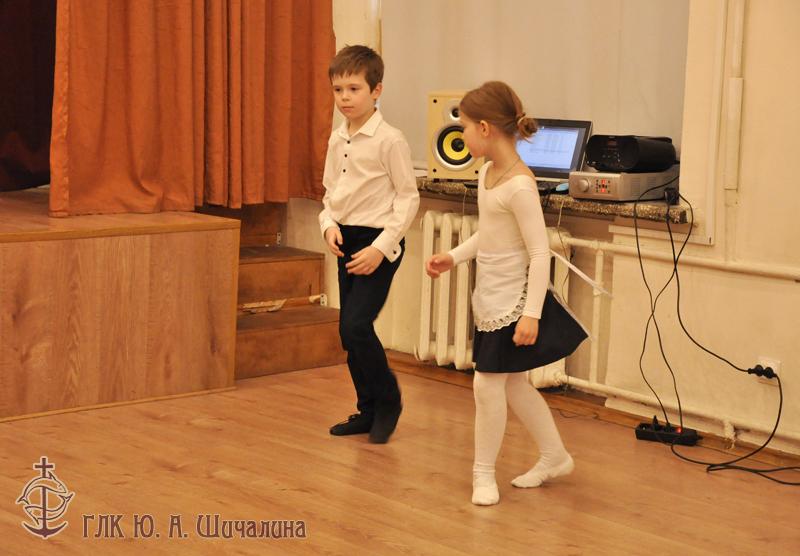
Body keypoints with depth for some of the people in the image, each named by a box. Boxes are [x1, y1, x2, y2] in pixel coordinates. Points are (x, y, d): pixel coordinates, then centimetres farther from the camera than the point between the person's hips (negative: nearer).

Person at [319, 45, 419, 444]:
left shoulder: (389, 140, -13)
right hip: (346, 242, 7)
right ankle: (368, 411, 24)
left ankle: (388, 401, 7)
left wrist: (381, 247, -18)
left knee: (356, 326, -15)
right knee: (349, 332, 10)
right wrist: (329, 225, -5)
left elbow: (408, 198, -12)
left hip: (378, 242, -7)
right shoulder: (337, 140, 7)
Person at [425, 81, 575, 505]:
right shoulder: (487, 173, 5)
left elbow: (540, 254, -21)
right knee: (513, 384, 16)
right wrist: (454, 257, 6)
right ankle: (554, 457, 31)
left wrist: (531, 313, -23)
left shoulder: (519, 185, -22)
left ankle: (484, 473, 12)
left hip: (511, 302, -9)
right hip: (489, 297, 9)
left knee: (488, 384, -3)